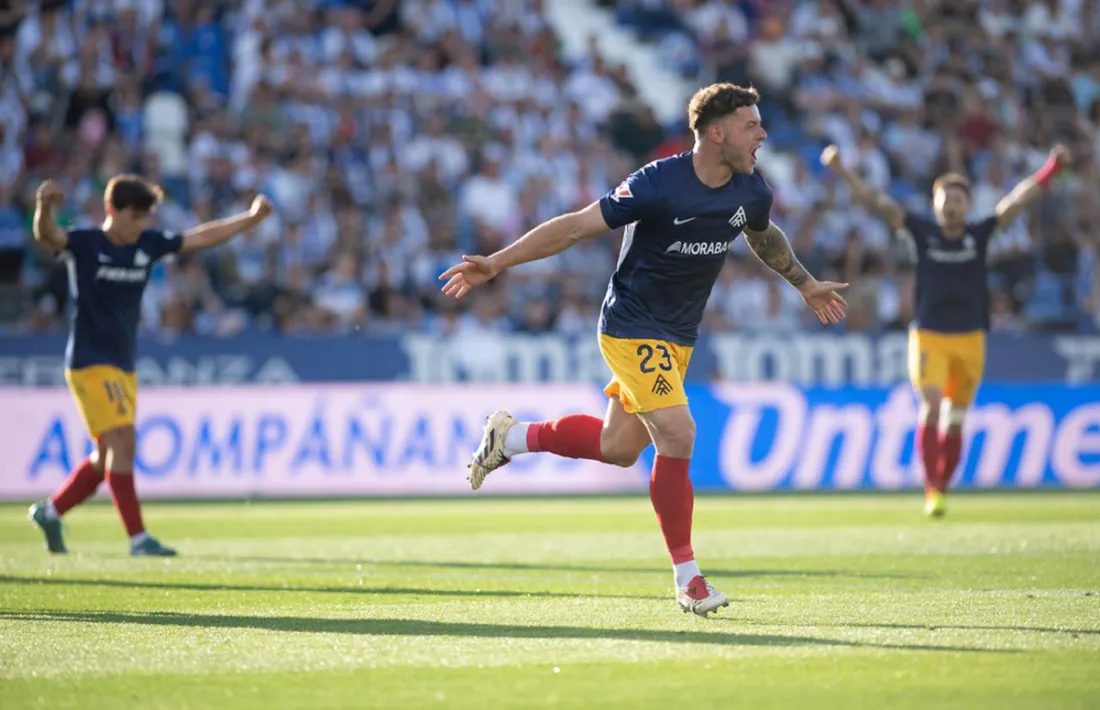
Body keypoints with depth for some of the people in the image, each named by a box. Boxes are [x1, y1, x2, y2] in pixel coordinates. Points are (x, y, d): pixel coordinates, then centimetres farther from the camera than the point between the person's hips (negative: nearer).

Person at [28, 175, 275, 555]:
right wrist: (45, 207, -52)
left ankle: (51, 511, 30)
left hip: (122, 366, 7)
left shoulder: (147, 245, 5)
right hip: (89, 363, -7)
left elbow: (199, 238, 13)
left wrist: (250, 218, 11)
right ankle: (138, 537, -13)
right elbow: (47, 235, -30)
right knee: (122, 442, -15)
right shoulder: (85, 244, -11)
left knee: (108, 455, 13)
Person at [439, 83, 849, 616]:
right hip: (631, 327, -7)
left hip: (677, 338, 7)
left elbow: (765, 238, 22)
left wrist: (805, 284, 34)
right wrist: (494, 264, -21)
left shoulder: (750, 192, -3)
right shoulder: (658, 183, -23)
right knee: (677, 436, -18)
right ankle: (687, 577, -6)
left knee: (619, 449, 11)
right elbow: (576, 227, -19)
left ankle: (510, 437, 33)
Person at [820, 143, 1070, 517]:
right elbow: (877, 202, -5)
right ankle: (931, 489, -14)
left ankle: (943, 488, 21)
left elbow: (1016, 201, -5)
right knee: (931, 408, -17)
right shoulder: (923, 232, 0)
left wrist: (1052, 167, -15)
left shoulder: (979, 235, 2)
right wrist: (843, 172, -14)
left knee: (955, 422, 7)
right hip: (928, 337, -2)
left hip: (970, 340, 2)